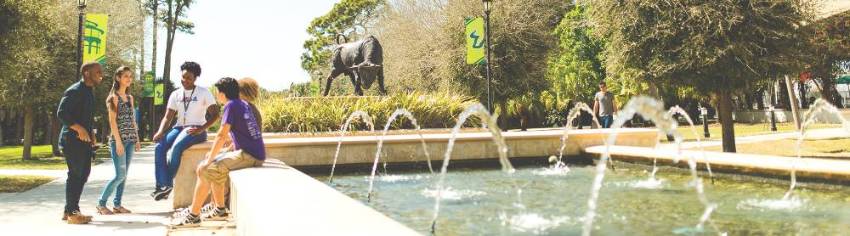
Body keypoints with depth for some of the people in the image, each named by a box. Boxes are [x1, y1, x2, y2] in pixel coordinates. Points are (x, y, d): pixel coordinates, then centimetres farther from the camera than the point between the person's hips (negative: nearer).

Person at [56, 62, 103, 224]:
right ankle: (71, 213, 3)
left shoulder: (89, 91, 16)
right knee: (75, 175, -5)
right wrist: (79, 129, -24)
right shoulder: (75, 91, -13)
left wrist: (91, 135, 14)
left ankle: (72, 210, 21)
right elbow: (61, 113, -19)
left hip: (84, 140, 9)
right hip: (73, 140, -9)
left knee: (83, 174, 12)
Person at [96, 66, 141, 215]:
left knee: (124, 175, 7)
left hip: (130, 140, 7)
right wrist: (118, 141, -17)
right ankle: (101, 203, 3)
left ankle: (117, 204, 13)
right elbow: (112, 120, -11)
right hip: (118, 140, -7)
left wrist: (137, 139, 12)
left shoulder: (130, 98, 15)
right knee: (120, 175, -9)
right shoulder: (114, 97, -5)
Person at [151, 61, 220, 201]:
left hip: (195, 130, -5)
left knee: (176, 147, -32)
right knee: (159, 147, -22)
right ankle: (162, 185, -24)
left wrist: (200, 129, -19)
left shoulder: (204, 93, 1)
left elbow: (215, 114, -5)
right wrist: (160, 132, -10)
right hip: (179, 128, 5)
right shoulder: (175, 94, 14)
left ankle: (168, 184, -20)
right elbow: (167, 117, 10)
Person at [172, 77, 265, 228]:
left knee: (205, 169, -11)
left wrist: (209, 160, -9)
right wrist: (213, 154, 24)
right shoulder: (244, 105, 17)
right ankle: (220, 210, 25)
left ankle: (193, 216, -3)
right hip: (253, 153, 10)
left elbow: (222, 135, -15)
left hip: (249, 155, -10)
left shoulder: (231, 105, -10)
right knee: (215, 166, 23)